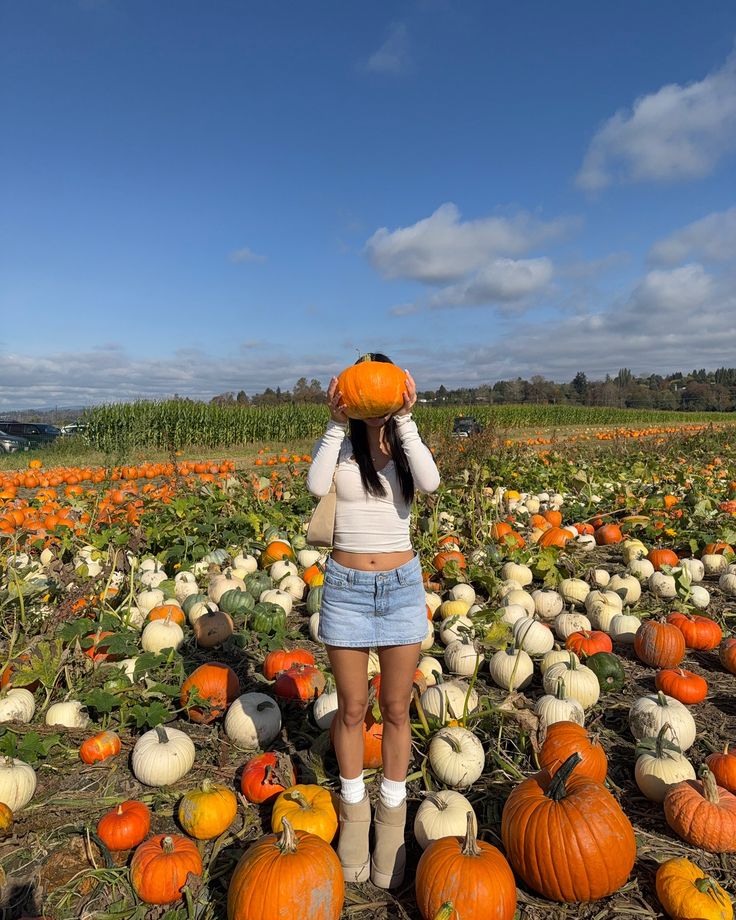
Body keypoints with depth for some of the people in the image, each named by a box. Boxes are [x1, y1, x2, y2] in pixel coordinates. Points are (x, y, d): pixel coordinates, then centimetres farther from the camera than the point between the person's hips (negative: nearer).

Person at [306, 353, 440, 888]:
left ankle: (392, 813, 33)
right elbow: (316, 486, -22)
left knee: (396, 710, 13)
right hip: (346, 588, -1)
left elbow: (431, 482, -20)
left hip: (402, 587, 1)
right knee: (352, 709, 13)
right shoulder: (341, 449, -1)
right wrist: (336, 423, -21)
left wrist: (404, 420, -22)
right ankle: (353, 808, 35)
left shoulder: (406, 449, 1)